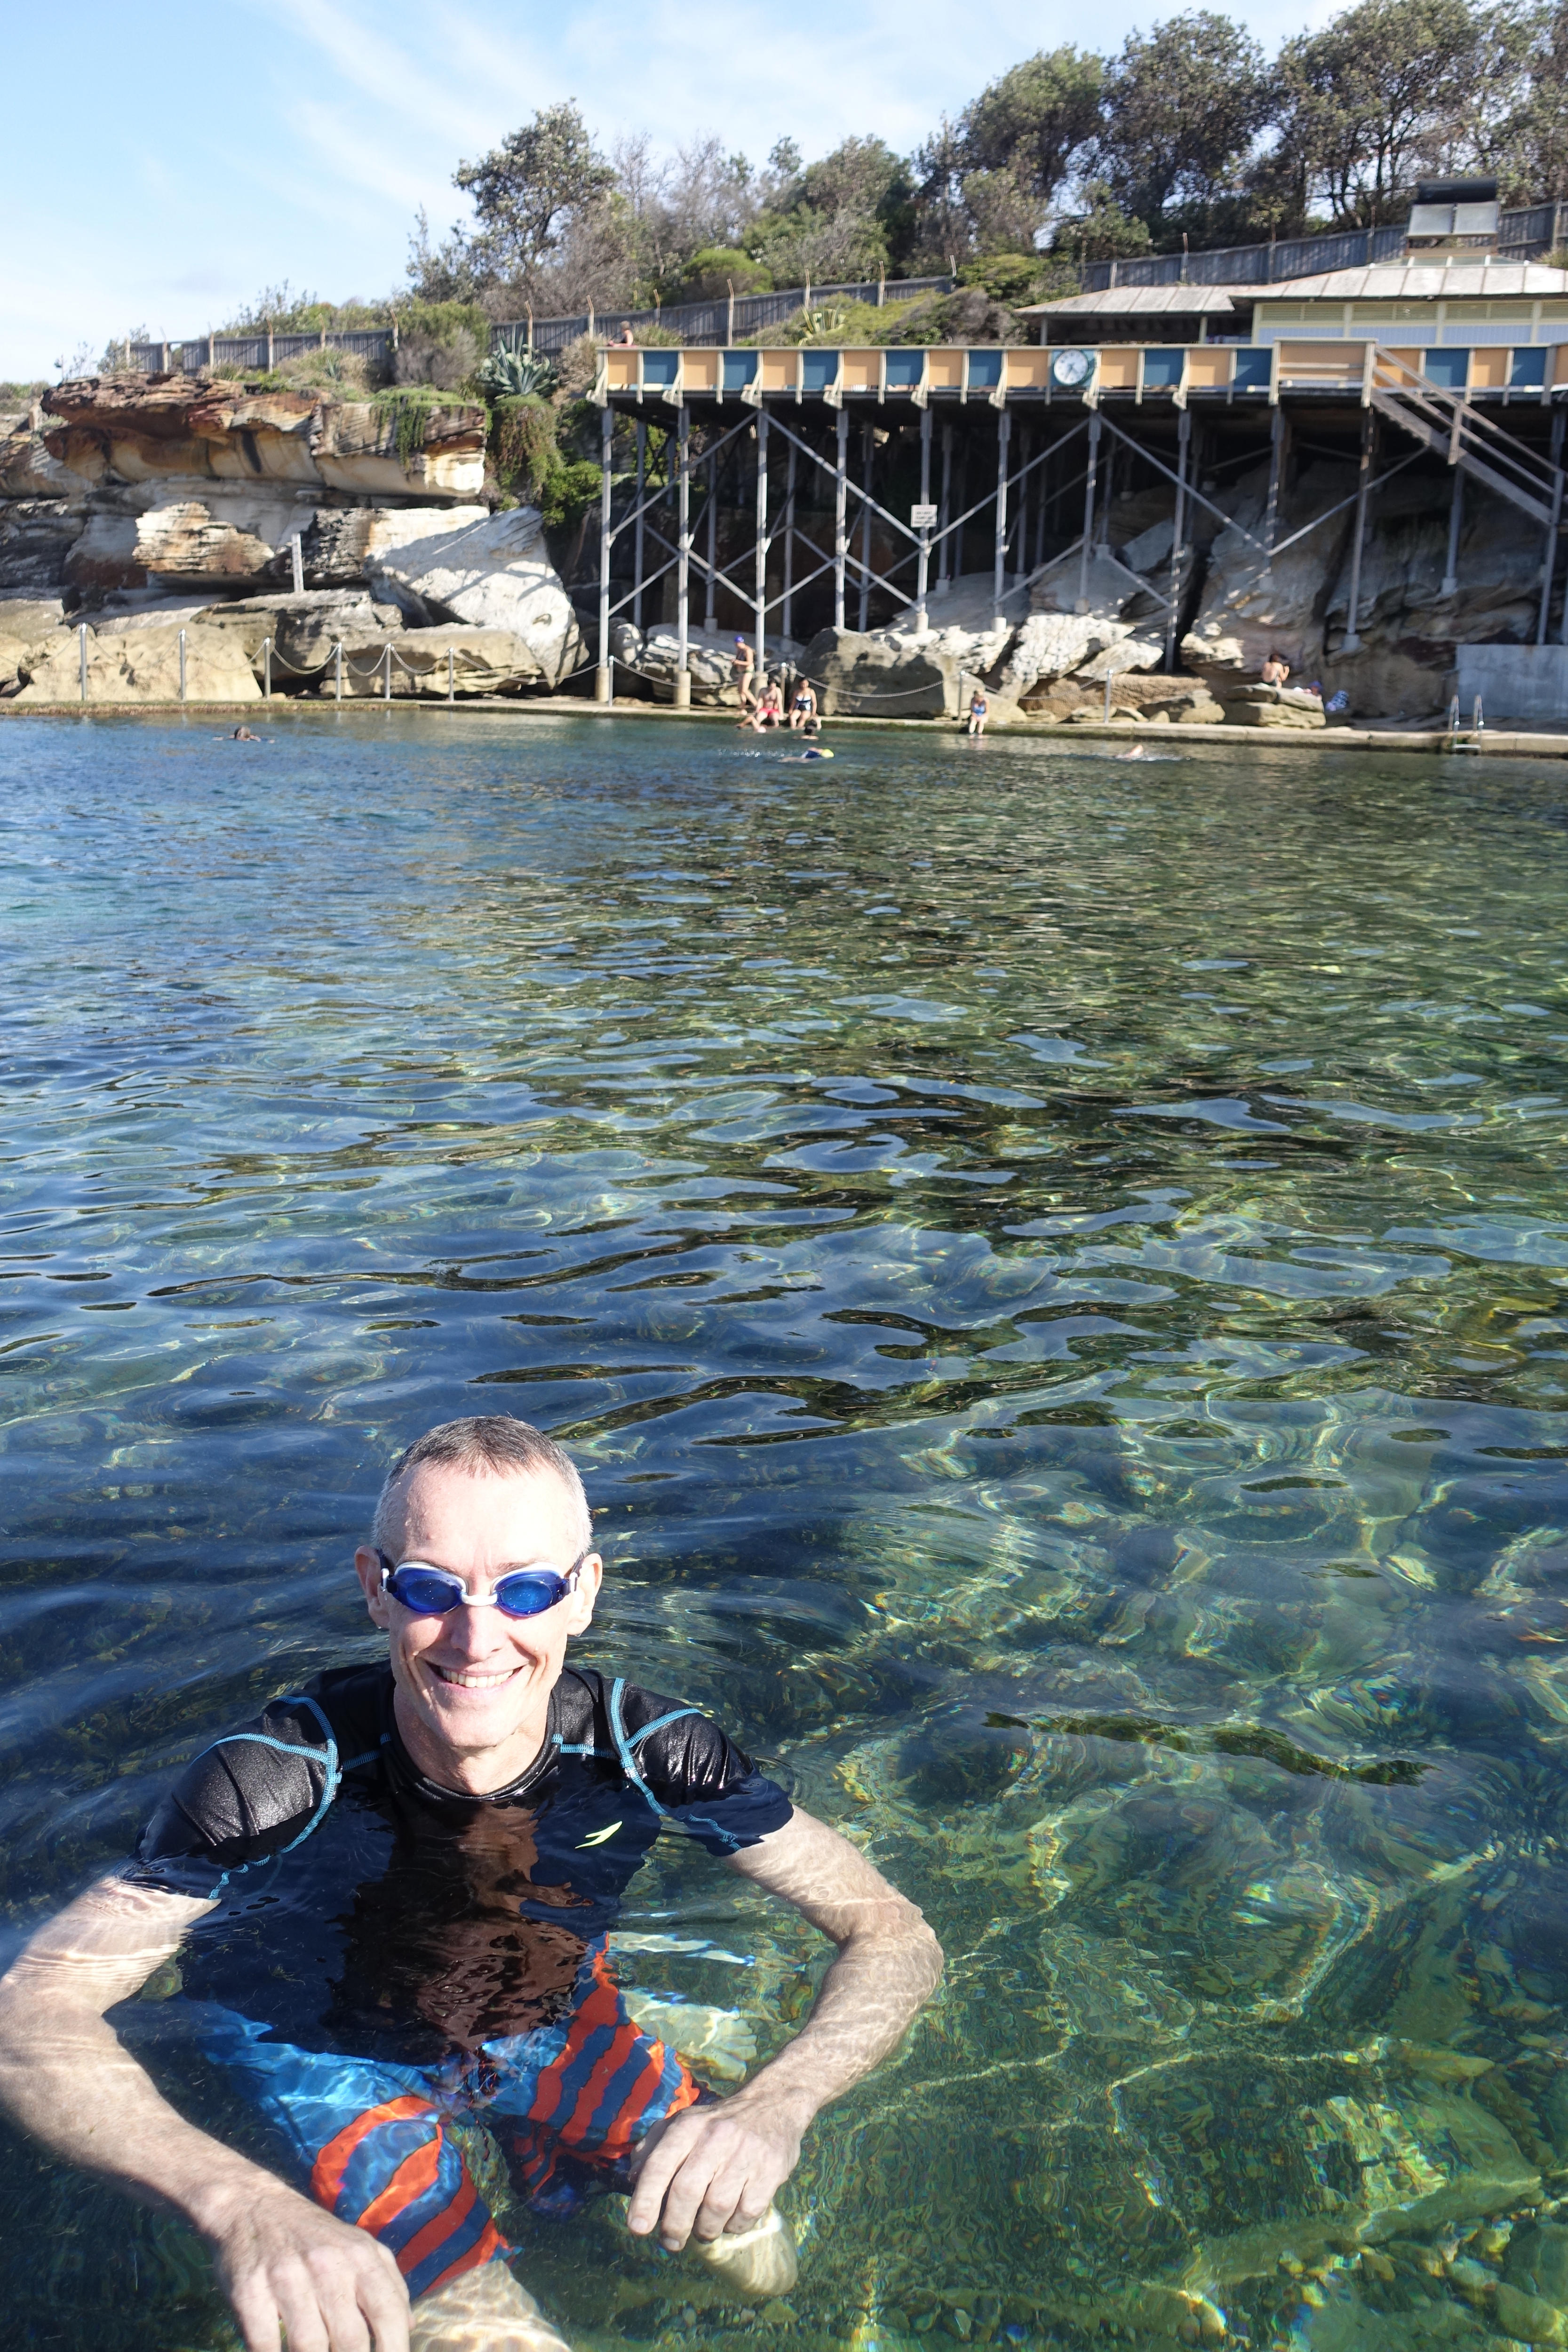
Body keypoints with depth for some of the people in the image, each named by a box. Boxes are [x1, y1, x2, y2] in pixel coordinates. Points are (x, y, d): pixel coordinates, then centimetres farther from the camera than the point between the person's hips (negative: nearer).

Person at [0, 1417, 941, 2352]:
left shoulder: (650, 1751, -26)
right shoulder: (279, 1779, -33)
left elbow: (895, 1937, -23)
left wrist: (772, 2108, -45)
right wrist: (245, 2204, -54)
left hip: (555, 2009, 3)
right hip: (338, 2050, -3)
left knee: (758, 2266, 5)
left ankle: (550, 2165, 30)